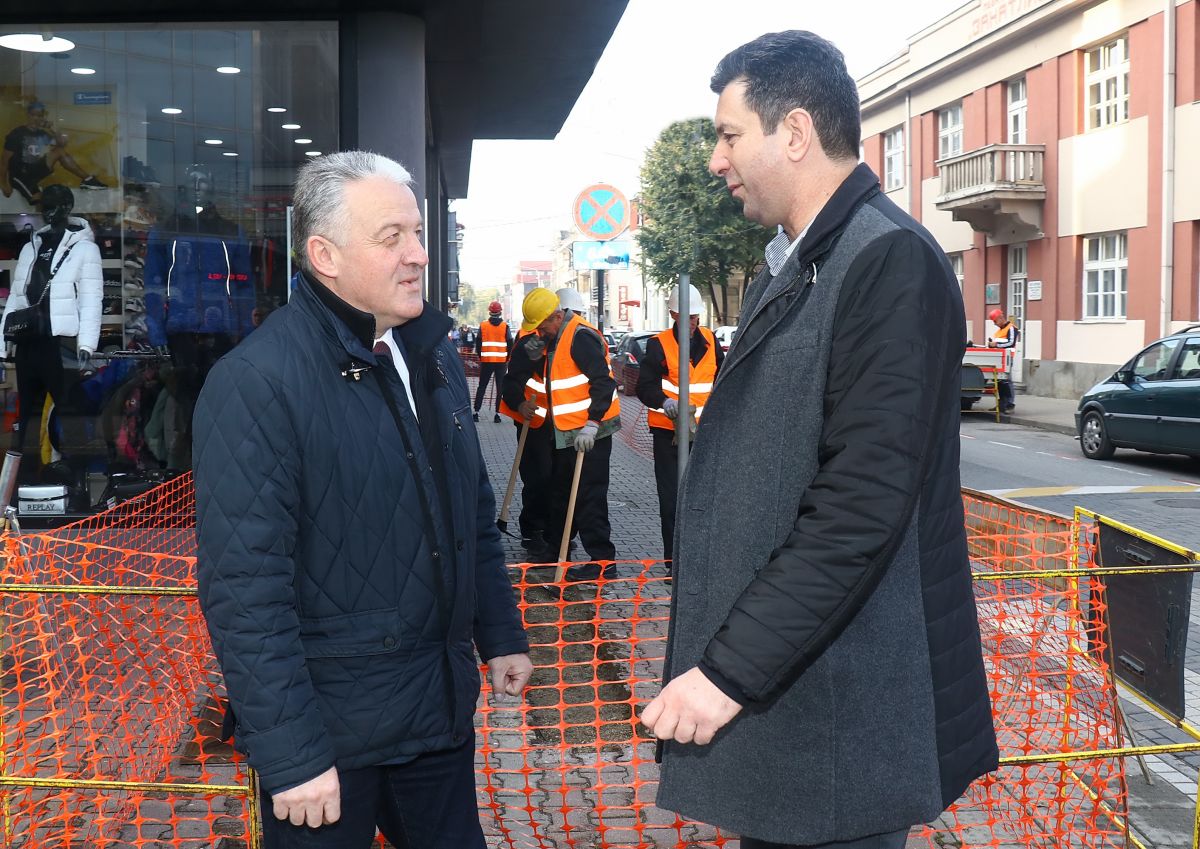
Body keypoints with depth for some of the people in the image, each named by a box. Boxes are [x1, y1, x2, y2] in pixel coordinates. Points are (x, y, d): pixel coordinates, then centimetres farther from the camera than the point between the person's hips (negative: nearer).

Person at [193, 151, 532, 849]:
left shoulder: (434, 353, 6)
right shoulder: (256, 384, -18)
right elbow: (246, 587, -21)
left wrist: (501, 634, 16)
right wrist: (291, 757, -21)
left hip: (443, 705, 7)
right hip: (331, 730, -6)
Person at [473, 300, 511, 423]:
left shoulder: (483, 326, 0)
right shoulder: (505, 326, -2)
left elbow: (478, 343, 4)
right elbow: (510, 344, -2)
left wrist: (480, 357, 16)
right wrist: (507, 359, 10)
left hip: (486, 361, 1)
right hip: (501, 361, -1)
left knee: (482, 387, 9)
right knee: (500, 387, 4)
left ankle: (476, 412, 6)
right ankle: (497, 414, 0)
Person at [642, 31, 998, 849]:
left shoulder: (891, 261, -16)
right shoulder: (791, 268, 14)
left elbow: (861, 506, -23)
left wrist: (730, 670, -21)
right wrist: (723, 659, 12)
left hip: (834, 711, -8)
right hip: (775, 684, 9)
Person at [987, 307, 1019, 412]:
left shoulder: (1011, 328, -7)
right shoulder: (999, 330, 23)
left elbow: (1011, 342, -18)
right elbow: (995, 341, 29)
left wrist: (997, 344, -19)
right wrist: (991, 343, 6)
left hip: (1006, 358, -9)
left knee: (1006, 381, -10)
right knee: (999, 381, 10)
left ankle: (1010, 404, -7)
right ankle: (1001, 404, 15)